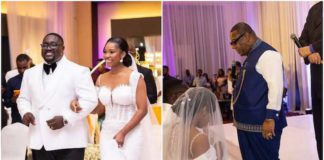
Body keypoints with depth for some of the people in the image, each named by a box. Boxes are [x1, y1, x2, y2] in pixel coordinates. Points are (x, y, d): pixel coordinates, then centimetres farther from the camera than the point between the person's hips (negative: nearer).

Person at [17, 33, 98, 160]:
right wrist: (25, 112, -1)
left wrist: (65, 118, -19)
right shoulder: (30, 73, 16)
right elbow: (23, 98, 21)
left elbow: (90, 100, -10)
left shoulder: (78, 71, -3)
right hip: (39, 142, 5)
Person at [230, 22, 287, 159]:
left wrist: (270, 118, -23)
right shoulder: (251, 56, 16)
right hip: (247, 122, 9)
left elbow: (275, 87, -21)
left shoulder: (268, 54, -13)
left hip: (261, 123, -9)